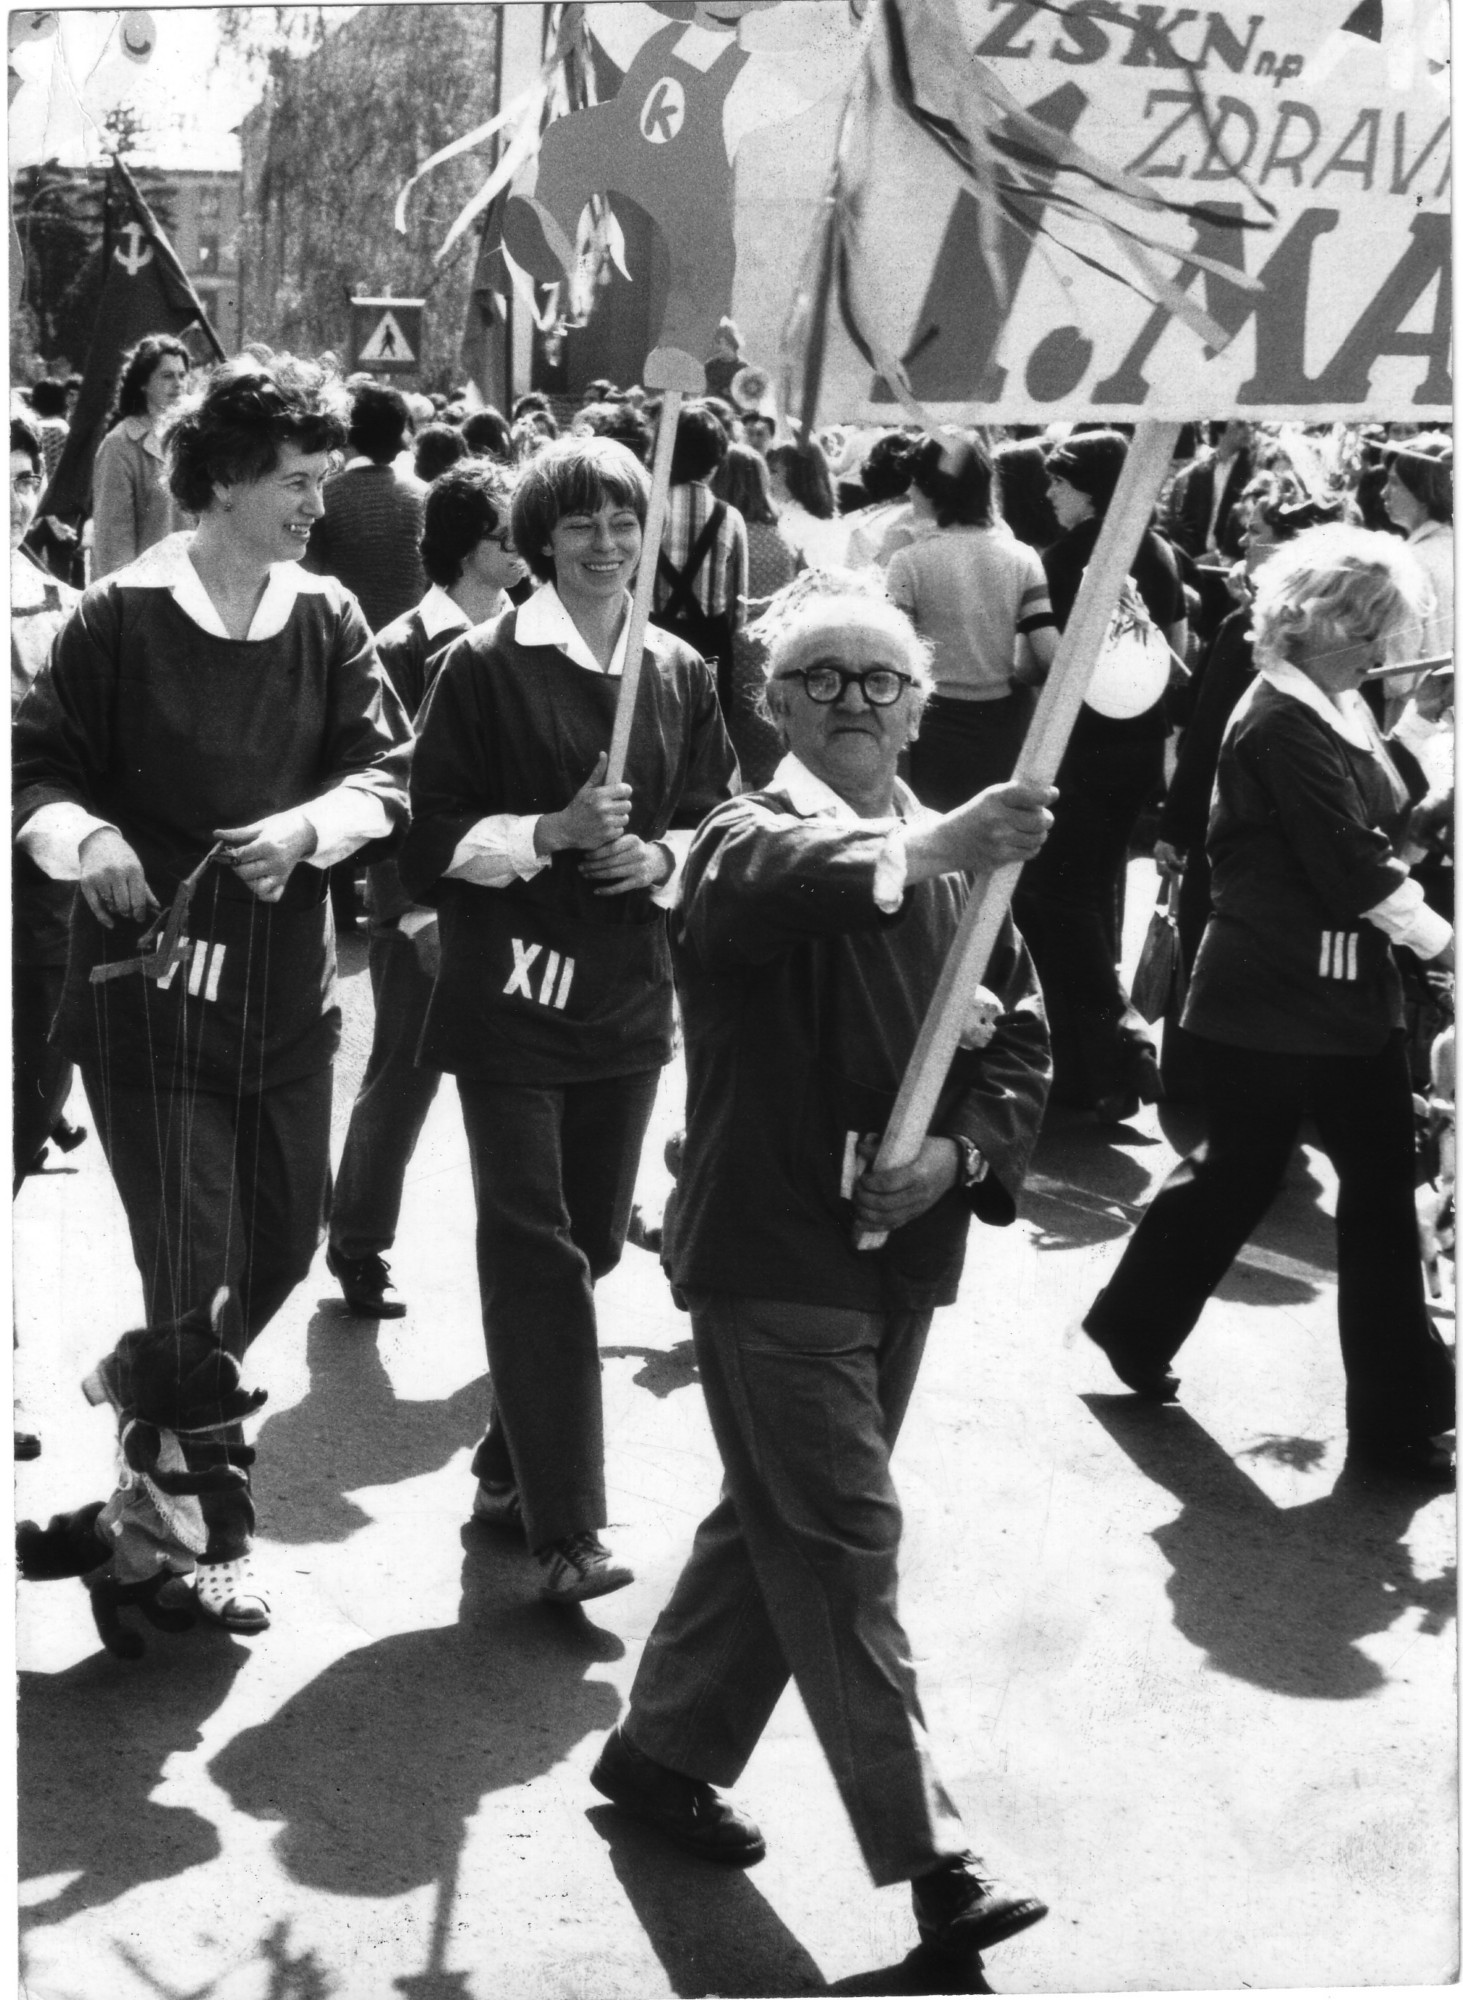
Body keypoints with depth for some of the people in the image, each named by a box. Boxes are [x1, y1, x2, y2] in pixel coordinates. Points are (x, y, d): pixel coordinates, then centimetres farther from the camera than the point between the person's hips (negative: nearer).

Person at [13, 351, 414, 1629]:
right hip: (153, 979, -5)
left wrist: (310, 825, -18)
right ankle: (214, 1535, 12)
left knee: (285, 1236, 15)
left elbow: (388, 764, 1)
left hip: (286, 981, 5)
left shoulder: (327, 619, 4)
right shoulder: (122, 617, -8)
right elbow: (38, 766, -5)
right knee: (193, 1259, -2)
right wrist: (86, 838, -26)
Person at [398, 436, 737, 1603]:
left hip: (628, 988, 5)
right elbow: (437, 833, -7)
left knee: (593, 1237, 13)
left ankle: (513, 1457, 34)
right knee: (534, 1245, -7)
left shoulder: (681, 675, 7)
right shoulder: (486, 666, -6)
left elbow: (716, 818, 12)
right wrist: (549, 832, -21)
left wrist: (661, 858, -8)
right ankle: (564, 1526, -5)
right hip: (511, 984, -5)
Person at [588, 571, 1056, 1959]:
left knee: (781, 1523, 17)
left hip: (902, 1256, 7)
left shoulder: (962, 865, 10)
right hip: (771, 1253, -7)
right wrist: (928, 851, -53)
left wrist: (961, 1152, -10)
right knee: (845, 1545, -5)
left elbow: (1021, 1041, 10)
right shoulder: (748, 842, -10)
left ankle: (663, 1750, 34)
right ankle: (928, 1854, 1)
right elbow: (777, 883, -36)